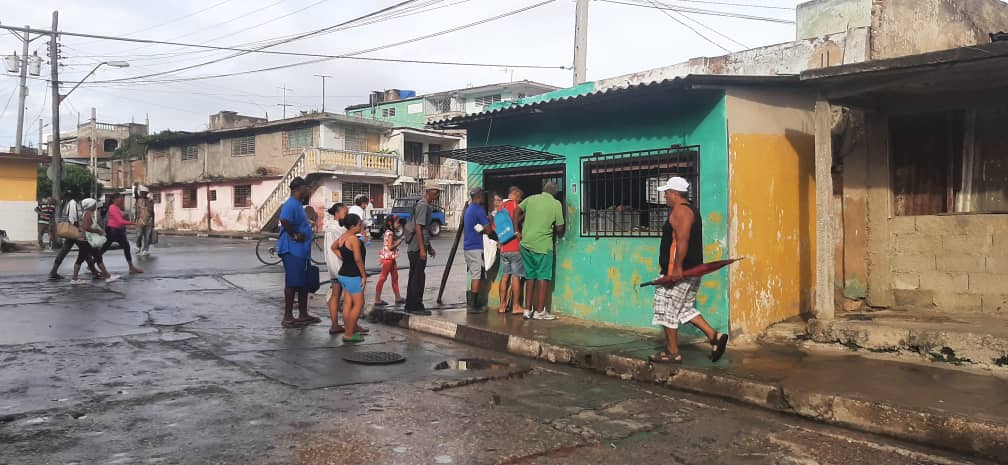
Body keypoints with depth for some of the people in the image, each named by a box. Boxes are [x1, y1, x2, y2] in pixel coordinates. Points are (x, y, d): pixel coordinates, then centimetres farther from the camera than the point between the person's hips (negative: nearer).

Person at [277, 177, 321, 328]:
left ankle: (303, 315, 23)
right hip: (292, 251, -11)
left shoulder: (298, 205, 17)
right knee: (292, 284, -5)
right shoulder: (291, 205, -16)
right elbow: (284, 220, -33)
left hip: (301, 251, 11)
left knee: (304, 283, 15)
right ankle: (288, 317, 1)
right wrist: (295, 235, -22)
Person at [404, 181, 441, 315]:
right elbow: (418, 227, -20)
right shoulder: (423, 205, -14)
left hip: (415, 249, 10)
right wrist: (422, 249, -22)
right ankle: (415, 307, 1)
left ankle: (410, 306, 20)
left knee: (414, 277, 14)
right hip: (417, 248, -10)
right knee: (418, 278, -4)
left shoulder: (426, 205, 16)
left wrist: (429, 247, 26)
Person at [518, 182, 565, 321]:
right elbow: (559, 228, -2)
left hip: (526, 243, 5)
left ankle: (528, 310, 16)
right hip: (543, 245, -5)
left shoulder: (531, 199, 8)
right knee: (543, 278, 3)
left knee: (531, 277, 14)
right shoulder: (556, 204, -3)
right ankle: (540, 312, 3)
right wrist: (554, 231, 20)